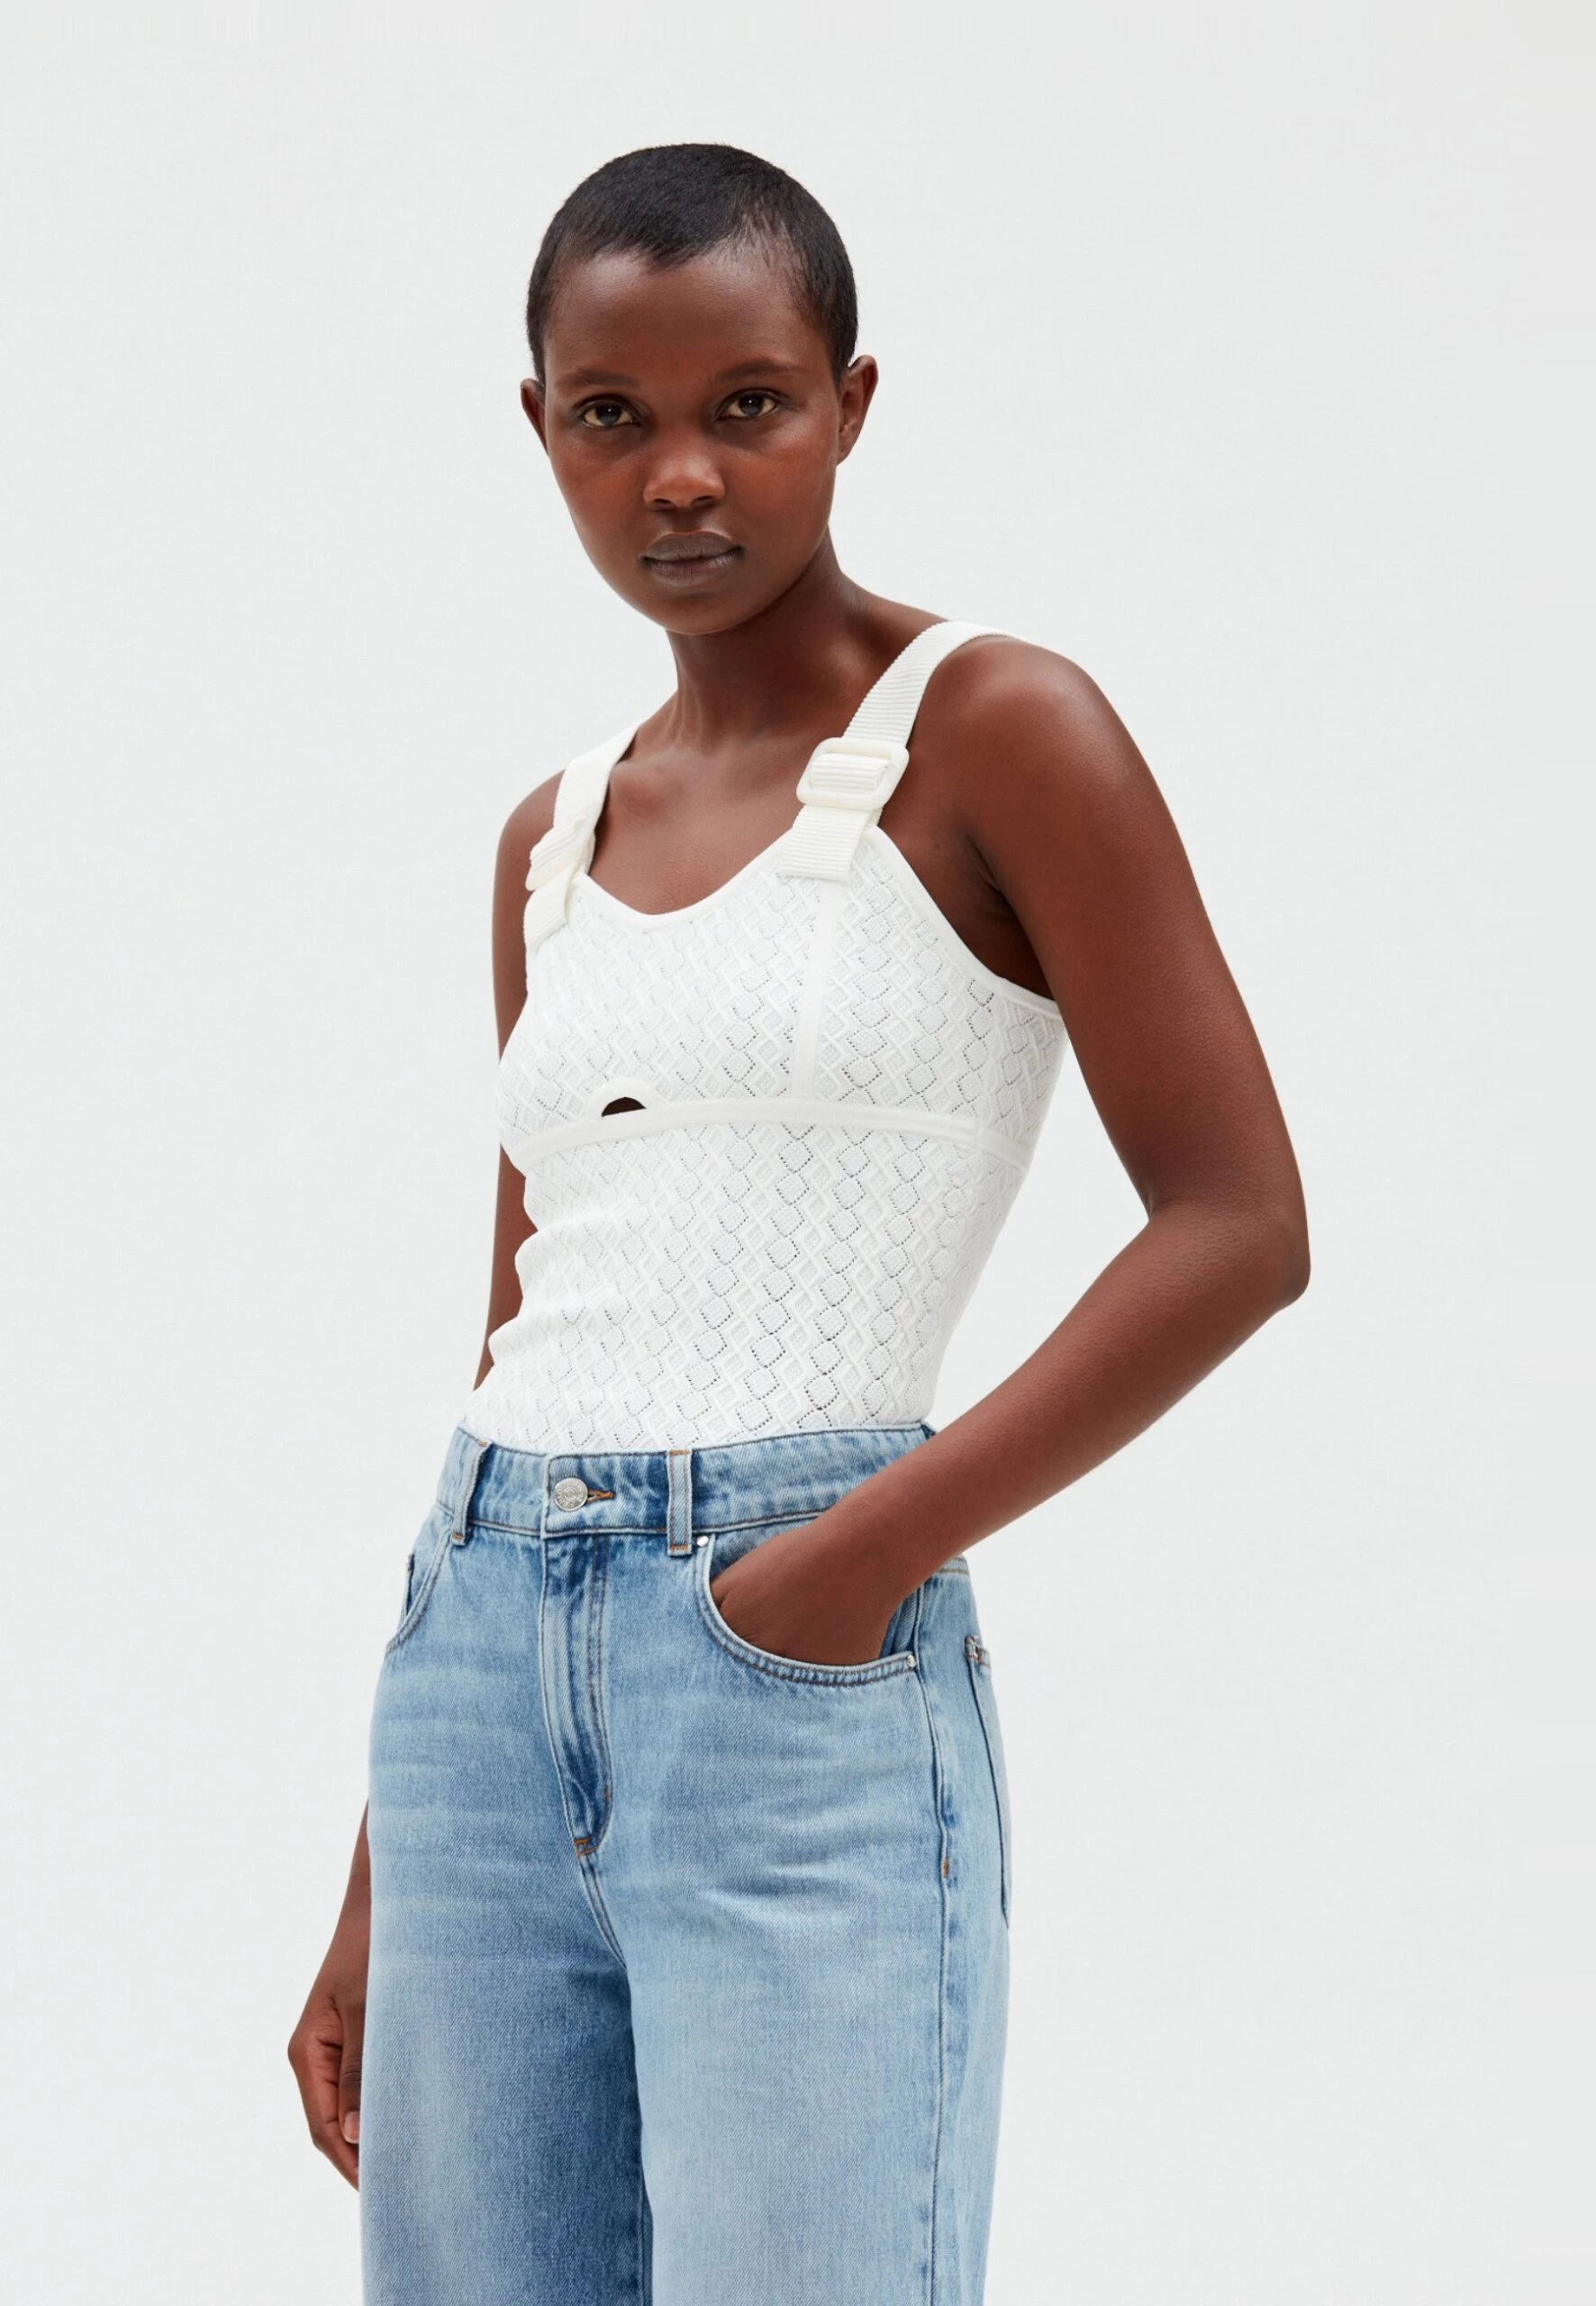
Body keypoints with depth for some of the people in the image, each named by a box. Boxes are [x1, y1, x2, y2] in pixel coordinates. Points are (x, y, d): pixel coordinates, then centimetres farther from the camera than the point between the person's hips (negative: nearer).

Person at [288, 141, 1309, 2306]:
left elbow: (1240, 1225, -7)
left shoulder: (996, 729, -1)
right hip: (481, 1653, 6)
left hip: (803, 1668, -6)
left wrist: (877, 1547, -14)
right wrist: (375, 1901, 17)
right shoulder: (551, 844, 16)